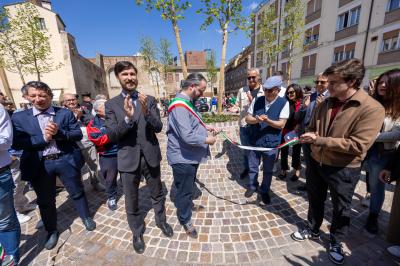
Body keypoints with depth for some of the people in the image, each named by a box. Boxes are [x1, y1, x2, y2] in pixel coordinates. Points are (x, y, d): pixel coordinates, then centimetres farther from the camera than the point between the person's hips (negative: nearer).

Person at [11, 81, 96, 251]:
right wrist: (43, 138, -18)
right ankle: (51, 231, 39)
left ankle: (86, 217, 39)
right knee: (45, 201, 16)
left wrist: (59, 133, -20)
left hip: (66, 160, -1)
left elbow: (78, 134, -4)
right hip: (39, 165, 1)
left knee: (77, 192, 15)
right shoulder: (19, 118, 2)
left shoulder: (65, 113, 0)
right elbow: (16, 143, -6)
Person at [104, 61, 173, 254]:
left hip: (151, 156, 1)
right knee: (131, 202, 16)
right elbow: (111, 136, -10)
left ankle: (161, 221, 46)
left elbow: (158, 127, -9)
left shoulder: (149, 100, 0)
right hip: (128, 159, 0)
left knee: (157, 194, 20)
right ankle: (137, 233, 41)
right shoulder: (111, 104, -2)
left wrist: (146, 112, -28)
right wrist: (127, 118, -27)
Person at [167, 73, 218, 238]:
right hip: (183, 158, -9)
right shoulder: (179, 106, -26)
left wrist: (205, 127, 7)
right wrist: (207, 140, -18)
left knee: (189, 186, 27)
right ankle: (185, 220, 33)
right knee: (184, 190, 11)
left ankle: (186, 203, 51)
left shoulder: (187, 102, 8)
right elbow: (188, 136, -32)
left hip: (190, 155, 10)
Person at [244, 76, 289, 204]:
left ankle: (264, 190, 38)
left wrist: (268, 121, -28)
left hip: (271, 143, -2)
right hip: (254, 141, 2)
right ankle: (252, 186, 41)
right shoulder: (257, 100, -1)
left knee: (268, 170, 16)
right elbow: (247, 118, -1)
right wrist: (256, 119, -22)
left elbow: (281, 124, -12)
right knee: (252, 167, 17)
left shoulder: (283, 103, -8)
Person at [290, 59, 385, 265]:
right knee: (315, 200, 22)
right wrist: (308, 136, -12)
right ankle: (312, 230, 46)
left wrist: (319, 140, -25)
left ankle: (336, 243, 42)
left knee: (341, 208, 18)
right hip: (316, 162, 5)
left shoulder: (372, 108, -19)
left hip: (344, 169, -4)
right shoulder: (325, 104, -1)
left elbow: (358, 145, -25)